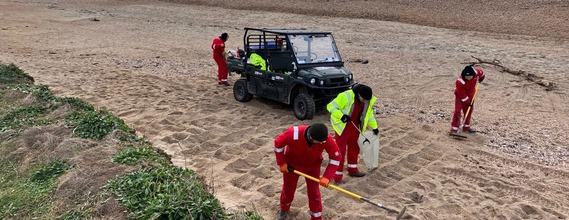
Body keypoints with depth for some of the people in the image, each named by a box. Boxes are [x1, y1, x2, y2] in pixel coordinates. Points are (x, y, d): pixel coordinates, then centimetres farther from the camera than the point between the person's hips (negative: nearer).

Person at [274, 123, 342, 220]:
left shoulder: (326, 138, -35)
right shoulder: (294, 134, -40)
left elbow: (336, 156, -22)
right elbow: (278, 143, -21)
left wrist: (327, 176, -27)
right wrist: (281, 163, -17)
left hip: (312, 166, 0)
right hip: (292, 164, 0)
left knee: (314, 192, 1)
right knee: (288, 188, 17)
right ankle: (284, 209, 48)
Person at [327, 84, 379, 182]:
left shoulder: (368, 100, -5)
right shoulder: (345, 96, -28)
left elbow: (369, 114, 13)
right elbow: (331, 106, -24)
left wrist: (374, 127, 17)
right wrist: (341, 116, -36)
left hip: (355, 128, 7)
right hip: (342, 127, -7)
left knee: (354, 148, 19)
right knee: (340, 151, -3)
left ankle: (353, 170, 38)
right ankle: (337, 176, 6)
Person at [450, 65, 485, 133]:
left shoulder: (476, 72, -24)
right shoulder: (460, 81, -36)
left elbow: (481, 72, 4)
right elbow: (462, 93, -26)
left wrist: (482, 77, 22)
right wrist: (467, 101, -20)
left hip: (470, 94, 6)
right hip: (460, 95, -6)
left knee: (469, 110, 11)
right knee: (457, 110, -15)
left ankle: (466, 126, 24)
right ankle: (454, 128, -13)